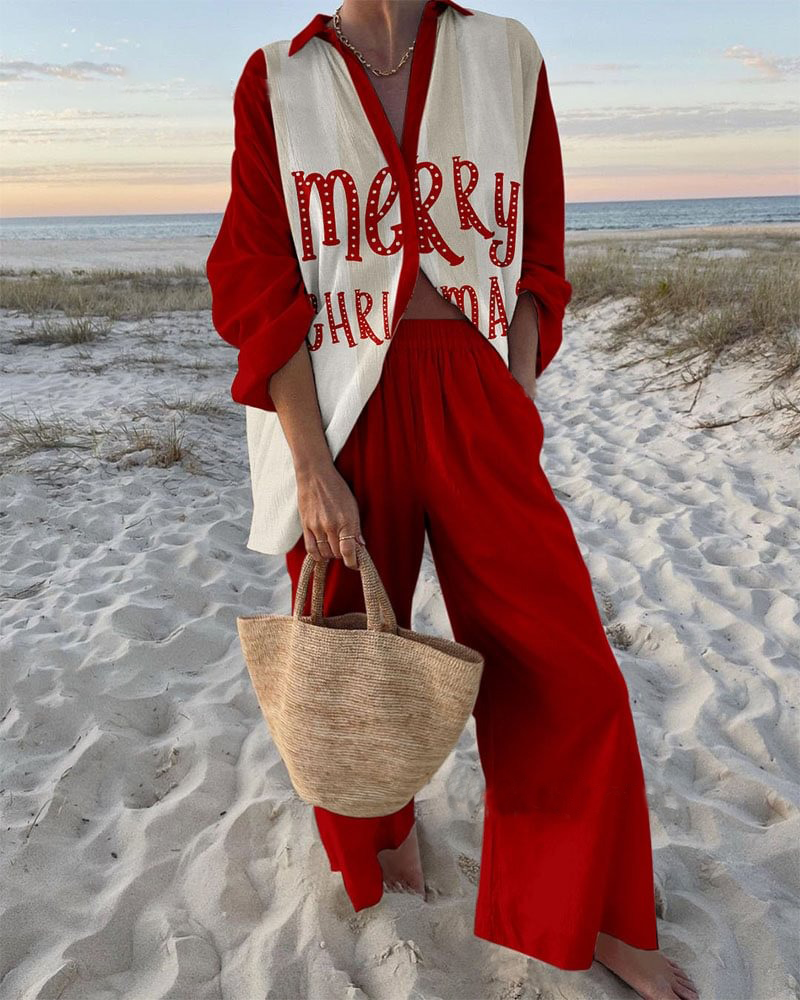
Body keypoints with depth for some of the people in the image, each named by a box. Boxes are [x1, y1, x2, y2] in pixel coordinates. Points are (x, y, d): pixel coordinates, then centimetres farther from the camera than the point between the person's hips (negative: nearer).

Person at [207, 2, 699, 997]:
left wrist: (514, 413, -2)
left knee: (564, 670, 1)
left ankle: (588, 915, 27)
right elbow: (258, 288, -3)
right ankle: (382, 834, 46)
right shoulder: (276, 80, 5)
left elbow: (535, 264, 8)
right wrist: (312, 469, -11)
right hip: (336, 412, 0)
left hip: (475, 406, 1)